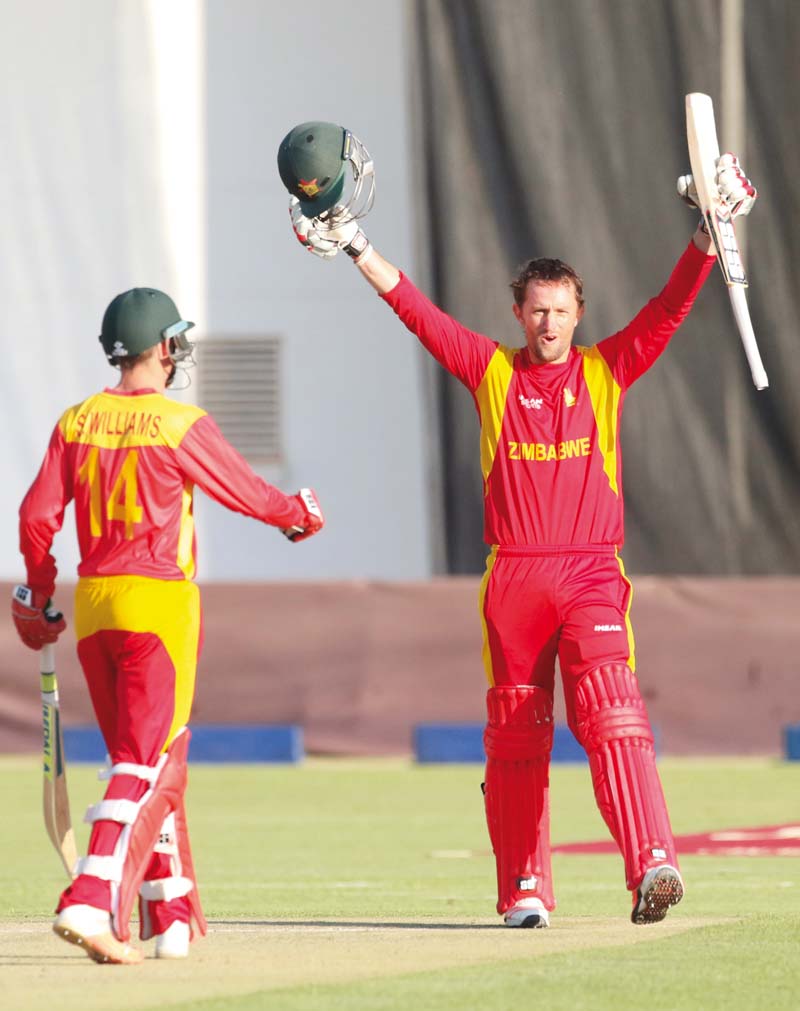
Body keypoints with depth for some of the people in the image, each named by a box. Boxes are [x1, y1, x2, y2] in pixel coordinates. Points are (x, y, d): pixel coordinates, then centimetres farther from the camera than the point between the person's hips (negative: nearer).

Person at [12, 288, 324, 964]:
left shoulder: (77, 422, 6)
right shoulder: (181, 426, -9)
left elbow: (37, 516, 5)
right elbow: (247, 494, 1)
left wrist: (39, 594, 19)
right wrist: (300, 514, 21)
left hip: (92, 604, 6)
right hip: (158, 602, -6)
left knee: (141, 760, 16)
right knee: (148, 763, -6)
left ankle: (173, 919, 20)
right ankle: (92, 901, -22)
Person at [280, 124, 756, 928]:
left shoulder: (607, 371, 8)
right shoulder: (491, 372, 9)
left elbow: (670, 309, -1)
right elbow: (415, 309, 6)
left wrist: (709, 237, -13)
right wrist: (355, 247, 0)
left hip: (592, 574, -2)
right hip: (513, 579, 2)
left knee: (613, 716, -17)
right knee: (514, 734, 5)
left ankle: (652, 864, -29)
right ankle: (524, 889, 13)